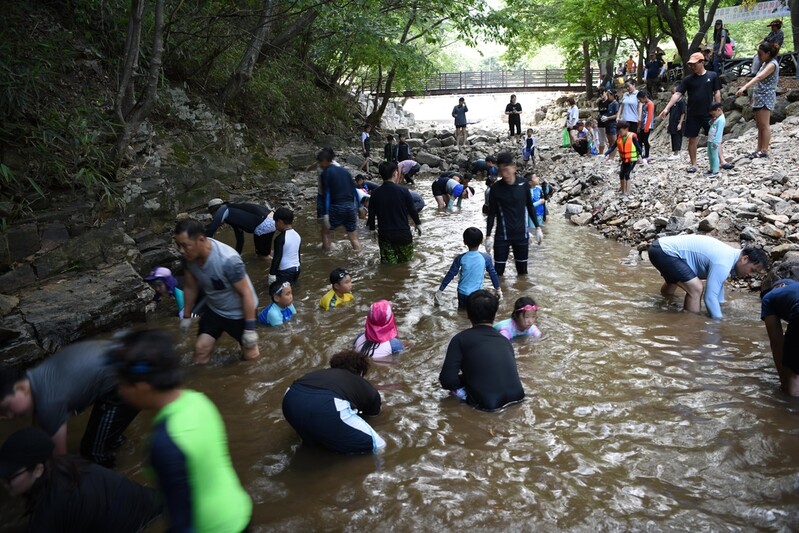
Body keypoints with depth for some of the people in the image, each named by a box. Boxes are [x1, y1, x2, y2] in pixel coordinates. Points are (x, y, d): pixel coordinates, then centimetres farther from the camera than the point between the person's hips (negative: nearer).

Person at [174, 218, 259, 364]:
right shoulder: (189, 256, -19)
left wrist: (250, 328, -23)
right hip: (214, 309, 5)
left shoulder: (228, 260, -38)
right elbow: (191, 287, 0)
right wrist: (186, 316, 10)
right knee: (201, 348, 2)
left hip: (239, 312, -4)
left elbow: (246, 293, -28)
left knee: (250, 355, 10)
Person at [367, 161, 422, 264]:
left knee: (388, 265, 10)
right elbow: (412, 210, -2)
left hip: (384, 236, 2)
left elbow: (371, 215, 1)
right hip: (403, 234, -2)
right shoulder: (403, 191, -11)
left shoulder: (375, 194, -5)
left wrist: (371, 228, 18)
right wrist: (418, 223, 15)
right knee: (405, 261, 16)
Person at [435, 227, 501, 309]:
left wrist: (440, 291, 4)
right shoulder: (486, 257, -9)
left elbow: (450, 275, -5)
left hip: (462, 293, 2)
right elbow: (493, 274, 1)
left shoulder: (461, 258, -10)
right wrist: (498, 289, 16)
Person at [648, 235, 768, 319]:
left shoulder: (730, 253, 7)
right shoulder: (722, 264, -23)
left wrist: (720, 305, 32)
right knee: (696, 288, -21)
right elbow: (710, 297, -23)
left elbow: (718, 283, 23)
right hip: (664, 252, -11)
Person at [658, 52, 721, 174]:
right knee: (692, 139, 5)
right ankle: (693, 164, 14)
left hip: (709, 113, -1)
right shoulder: (688, 79, 0)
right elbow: (677, 94, -7)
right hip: (693, 115, 1)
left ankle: (721, 161, 11)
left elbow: (717, 93, 2)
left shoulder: (712, 76, -1)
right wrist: (667, 108, -16)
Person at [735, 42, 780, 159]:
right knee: (759, 125, 9)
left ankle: (764, 151, -8)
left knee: (764, 125, -9)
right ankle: (759, 150, 11)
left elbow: (759, 77, -27)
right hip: (759, 97, 10)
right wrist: (754, 95, 20)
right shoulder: (765, 63, 17)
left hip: (766, 98, -10)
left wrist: (744, 87, -38)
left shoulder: (772, 64, -12)